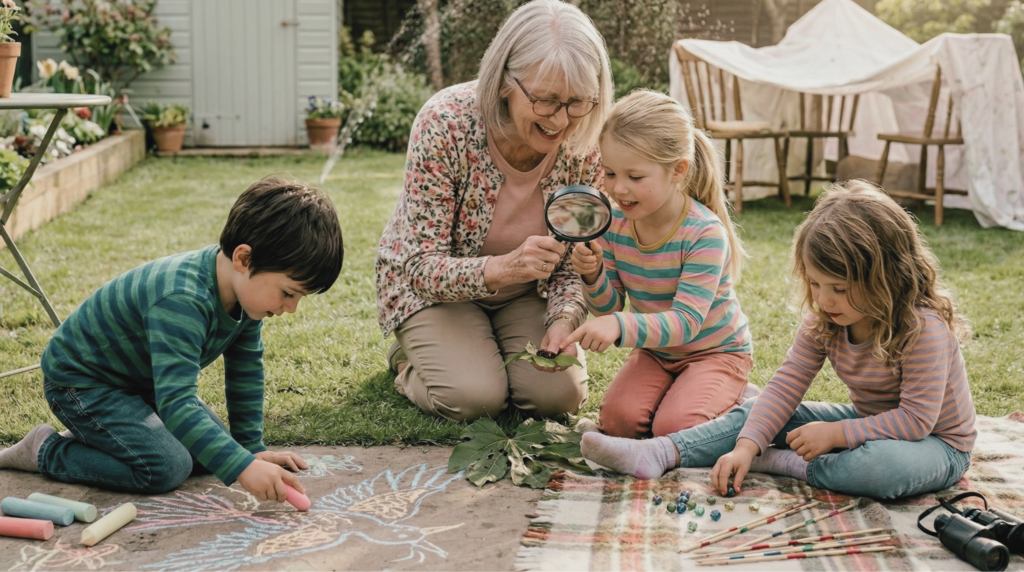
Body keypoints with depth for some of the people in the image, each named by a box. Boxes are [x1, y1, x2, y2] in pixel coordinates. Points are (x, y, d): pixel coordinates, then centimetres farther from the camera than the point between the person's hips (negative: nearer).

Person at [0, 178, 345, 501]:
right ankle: (45, 451, -4)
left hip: (143, 379, 9)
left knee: (215, 448, 3)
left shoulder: (248, 286, -11)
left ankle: (94, 436, 16)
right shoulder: (182, 301, -39)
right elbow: (176, 403, -46)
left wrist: (252, 447, 3)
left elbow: (246, 371, 3)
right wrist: (243, 467, -51)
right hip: (80, 381, -9)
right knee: (167, 468, -23)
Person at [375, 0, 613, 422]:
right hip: (433, 287, -3)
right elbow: (423, 267, -28)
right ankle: (408, 360, 9)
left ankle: (488, 352, 14)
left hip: (526, 293, 3)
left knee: (560, 393, -18)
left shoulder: (583, 142, -19)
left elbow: (573, 263, -6)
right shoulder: (445, 123, -30)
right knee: (474, 396, -25)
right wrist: (504, 267, -47)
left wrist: (564, 320, -28)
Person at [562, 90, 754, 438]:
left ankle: (739, 402, 5)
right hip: (655, 350, 5)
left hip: (715, 351, -4)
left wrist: (620, 327, -50)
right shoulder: (615, 223, -10)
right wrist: (593, 276, -26)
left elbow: (686, 321, -33)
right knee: (617, 420, -20)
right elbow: (609, 308, -2)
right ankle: (675, 390, 10)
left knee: (672, 428, -25)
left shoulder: (705, 233, -27)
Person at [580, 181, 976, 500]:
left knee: (886, 465, -42)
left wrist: (836, 434, -28)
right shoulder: (824, 319, -7)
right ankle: (659, 454, -15)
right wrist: (745, 446, -22)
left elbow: (917, 419, -28)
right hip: (870, 423, 7)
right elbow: (787, 384, -9)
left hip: (936, 442, -6)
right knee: (757, 412, -1)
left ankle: (782, 463, -20)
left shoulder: (924, 328, -28)